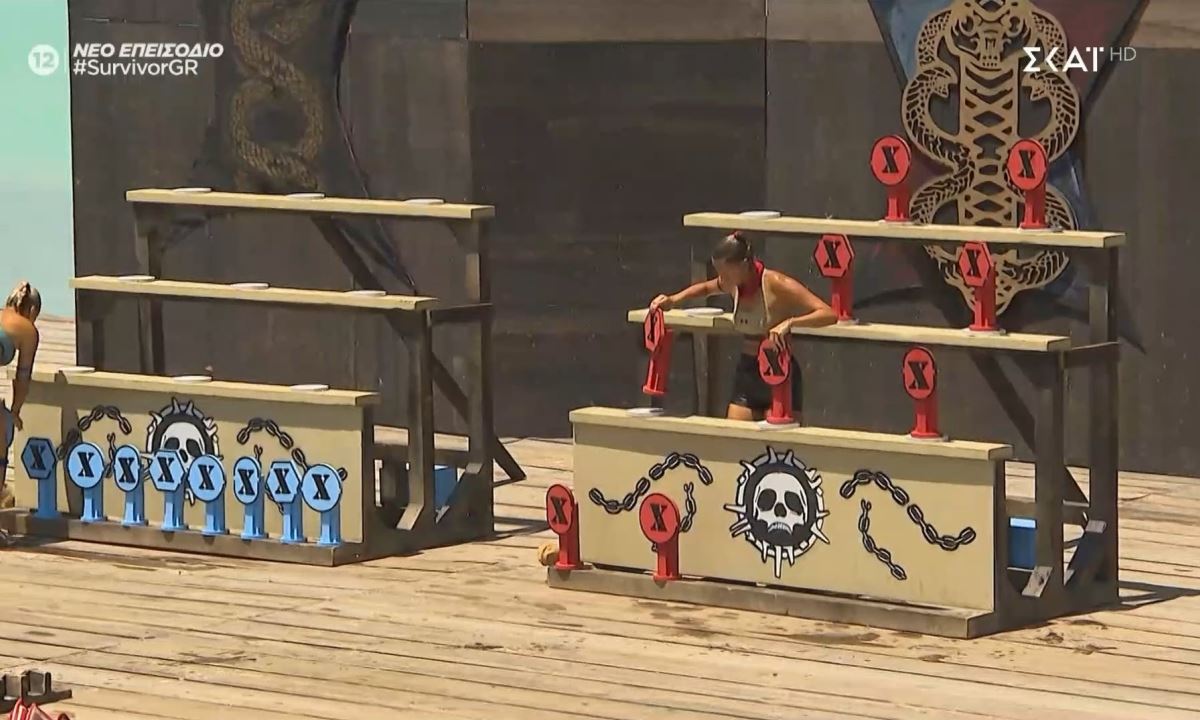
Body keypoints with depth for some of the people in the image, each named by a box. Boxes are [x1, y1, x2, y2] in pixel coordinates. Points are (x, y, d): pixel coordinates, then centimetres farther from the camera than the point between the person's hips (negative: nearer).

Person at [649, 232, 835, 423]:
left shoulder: (775, 284, -19)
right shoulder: (734, 285, 1)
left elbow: (829, 315, -25)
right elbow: (706, 288, 28)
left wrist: (789, 322, -39)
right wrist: (674, 300, 11)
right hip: (746, 371, 6)